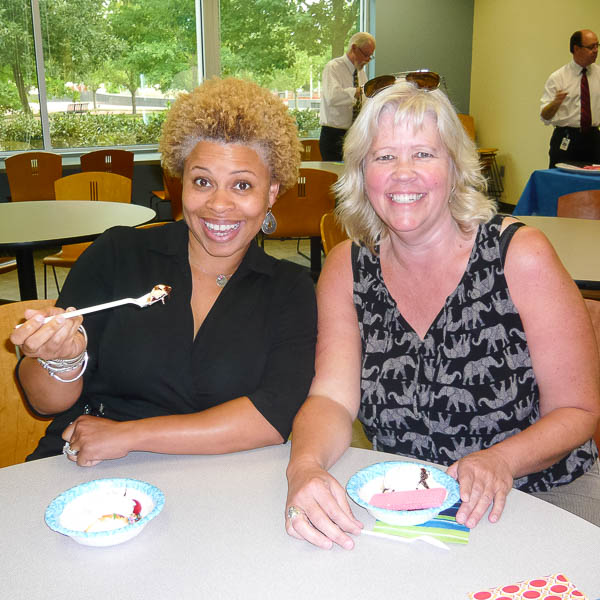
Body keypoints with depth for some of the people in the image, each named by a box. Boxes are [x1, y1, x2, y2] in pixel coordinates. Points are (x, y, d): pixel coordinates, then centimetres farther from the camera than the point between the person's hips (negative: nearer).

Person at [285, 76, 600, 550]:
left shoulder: (521, 257, -11)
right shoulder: (348, 266, -1)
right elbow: (332, 398, -9)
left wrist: (499, 461, -26)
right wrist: (305, 467, -31)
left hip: (541, 496, -1)